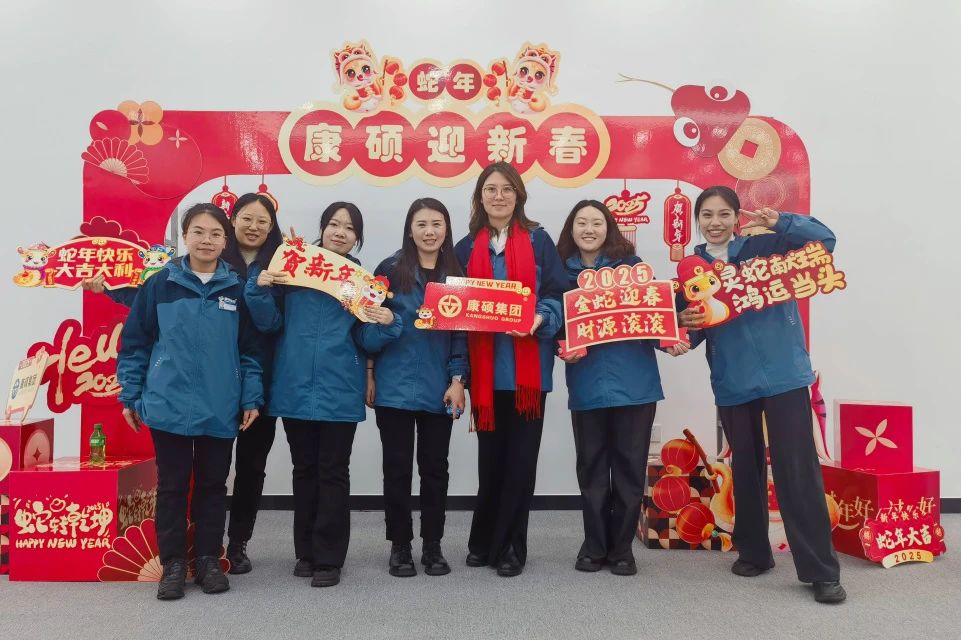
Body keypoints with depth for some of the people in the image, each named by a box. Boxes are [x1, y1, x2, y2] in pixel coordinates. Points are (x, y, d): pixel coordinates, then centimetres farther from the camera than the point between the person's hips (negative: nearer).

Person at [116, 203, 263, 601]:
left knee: (213, 485, 11)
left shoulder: (237, 289, 3)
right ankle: (173, 563, 21)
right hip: (169, 406, -1)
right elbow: (134, 343, 3)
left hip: (221, 409, 1)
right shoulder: (159, 285, 0)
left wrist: (252, 398, 0)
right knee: (172, 485, 8)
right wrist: (130, 396, 2)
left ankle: (209, 560, 24)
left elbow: (250, 349, 5)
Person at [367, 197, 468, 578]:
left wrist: (457, 380, -3)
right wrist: (368, 375, -3)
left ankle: (433, 546, 22)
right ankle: (400, 545, 20)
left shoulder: (456, 276, 6)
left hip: (439, 388, 2)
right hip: (395, 386, -2)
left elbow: (462, 333, 4)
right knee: (398, 468, 7)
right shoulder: (390, 270, -1)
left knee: (435, 467, 9)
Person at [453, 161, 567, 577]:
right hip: (486, 368, 2)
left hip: (528, 367, -1)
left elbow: (557, 296, -1)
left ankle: (509, 547, 20)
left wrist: (541, 319, -19)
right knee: (490, 457, 11)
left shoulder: (539, 241, 3)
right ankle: (484, 543, 29)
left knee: (520, 459, 5)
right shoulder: (467, 248, 9)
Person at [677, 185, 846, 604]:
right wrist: (686, 324, -17)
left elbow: (824, 240, -10)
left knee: (797, 468, -5)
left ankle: (821, 570, 5)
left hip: (784, 374, -3)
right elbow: (692, 334, 6)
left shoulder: (766, 247, 0)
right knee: (745, 468, 13)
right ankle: (752, 552, 30)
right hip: (732, 382, 3)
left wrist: (779, 222, -22)